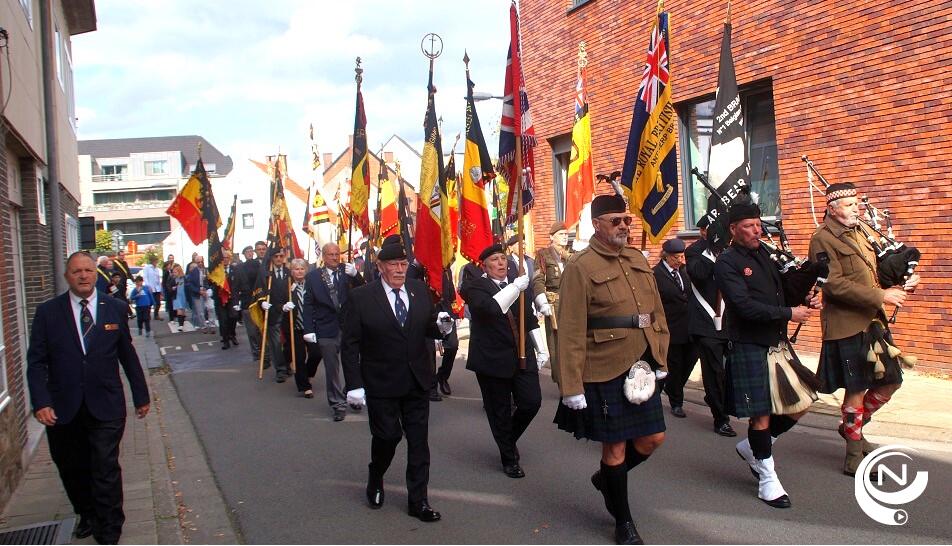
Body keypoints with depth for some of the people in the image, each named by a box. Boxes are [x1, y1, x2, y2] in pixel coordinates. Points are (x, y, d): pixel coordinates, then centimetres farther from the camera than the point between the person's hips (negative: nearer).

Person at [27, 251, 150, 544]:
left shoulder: (116, 308, 2)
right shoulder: (47, 312, 0)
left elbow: (128, 355, 8)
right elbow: (36, 362, -1)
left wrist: (141, 395, 12)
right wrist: (41, 402, -13)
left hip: (106, 407, -1)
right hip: (63, 409, 1)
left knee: (106, 469, -3)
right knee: (72, 469, 13)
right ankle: (87, 515, 37)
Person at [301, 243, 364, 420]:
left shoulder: (346, 270, 1)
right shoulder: (313, 276, 1)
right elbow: (308, 305, 1)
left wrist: (355, 275, -29)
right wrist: (308, 329, -5)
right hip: (326, 330, 0)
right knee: (331, 369, 7)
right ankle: (338, 404, 17)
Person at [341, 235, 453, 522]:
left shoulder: (420, 290, 2)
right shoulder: (361, 297, -10)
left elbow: (428, 327, 11)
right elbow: (349, 345, -8)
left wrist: (441, 327, -13)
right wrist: (354, 385, -12)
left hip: (417, 381, 4)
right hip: (381, 384, -3)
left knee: (419, 440, 7)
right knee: (387, 436, 5)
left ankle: (418, 500, 19)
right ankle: (375, 480, 37)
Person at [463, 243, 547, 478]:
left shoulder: (521, 286, 12)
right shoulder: (477, 287, -5)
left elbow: (531, 320, 20)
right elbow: (489, 308, -26)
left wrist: (541, 349, 16)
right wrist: (515, 287, -27)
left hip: (522, 357, 5)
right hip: (492, 359, -4)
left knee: (532, 402, -1)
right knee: (500, 411, 4)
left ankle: (510, 438, 27)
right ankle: (509, 458, 21)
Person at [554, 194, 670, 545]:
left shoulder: (639, 260, 10)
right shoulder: (580, 267, -11)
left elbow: (657, 312, 15)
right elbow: (570, 332, -14)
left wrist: (661, 359, 12)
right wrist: (572, 388, -15)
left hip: (642, 368, 7)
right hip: (605, 373, -7)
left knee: (652, 439, 12)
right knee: (615, 447, 5)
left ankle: (606, 478, 39)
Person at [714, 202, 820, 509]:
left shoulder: (766, 254, 11)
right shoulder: (727, 262, -11)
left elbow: (783, 292, 17)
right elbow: (745, 306, -21)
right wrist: (789, 314, -17)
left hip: (778, 344, 7)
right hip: (750, 348, -7)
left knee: (800, 405, 10)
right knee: (761, 414, 1)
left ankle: (752, 448, 28)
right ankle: (767, 479, 16)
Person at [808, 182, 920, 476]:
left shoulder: (861, 230, 13)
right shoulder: (823, 239, -13)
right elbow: (834, 285, -21)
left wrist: (902, 282, 3)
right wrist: (881, 296, -21)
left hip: (873, 320, 8)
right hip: (847, 325, -8)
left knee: (890, 382, 14)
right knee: (856, 391, 0)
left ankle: (853, 427, 35)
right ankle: (854, 458, 14)